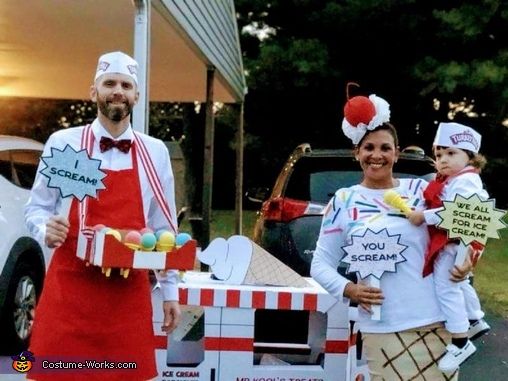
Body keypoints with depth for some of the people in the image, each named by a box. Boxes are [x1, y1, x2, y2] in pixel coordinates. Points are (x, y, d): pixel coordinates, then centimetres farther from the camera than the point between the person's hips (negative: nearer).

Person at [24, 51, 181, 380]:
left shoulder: (155, 152, 6)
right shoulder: (62, 143, 0)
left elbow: (164, 227, 11)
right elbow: (36, 208, 8)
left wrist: (171, 291, 10)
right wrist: (46, 230, -15)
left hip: (129, 294, 2)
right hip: (68, 289, -1)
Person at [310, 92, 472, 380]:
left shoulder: (420, 191, 5)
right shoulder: (343, 202, 3)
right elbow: (321, 263, 6)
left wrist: (462, 263, -7)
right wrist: (348, 289, -11)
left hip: (435, 322, 1)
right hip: (381, 329, -1)